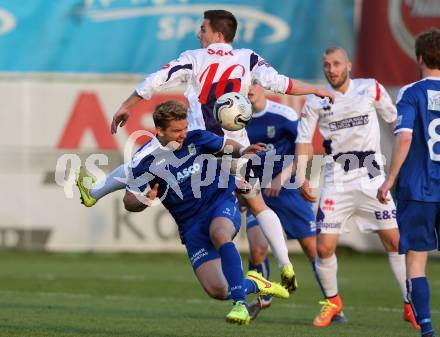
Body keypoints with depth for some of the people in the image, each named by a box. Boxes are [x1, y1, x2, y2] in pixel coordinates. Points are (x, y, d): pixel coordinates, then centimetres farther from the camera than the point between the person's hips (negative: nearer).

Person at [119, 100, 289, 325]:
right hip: (190, 223, 1)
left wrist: (242, 151, -8)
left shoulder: (197, 138, -5)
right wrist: (145, 201, -26)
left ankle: (240, 304, -36)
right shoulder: (144, 160, -9)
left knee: (219, 235, -39)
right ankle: (253, 284, 22)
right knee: (217, 291, -12)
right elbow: (129, 202, -3)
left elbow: (226, 146, 14)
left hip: (221, 203, -1)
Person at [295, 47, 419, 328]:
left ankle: (410, 305, 5)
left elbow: (396, 121, 11)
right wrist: (301, 178, -10)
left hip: (371, 178, 0)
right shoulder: (316, 101, 0)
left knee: (395, 240, -5)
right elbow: (304, 141, 2)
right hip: (336, 182, 0)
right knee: (324, 247, -5)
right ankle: (333, 302, 18)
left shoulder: (371, 89, 0)